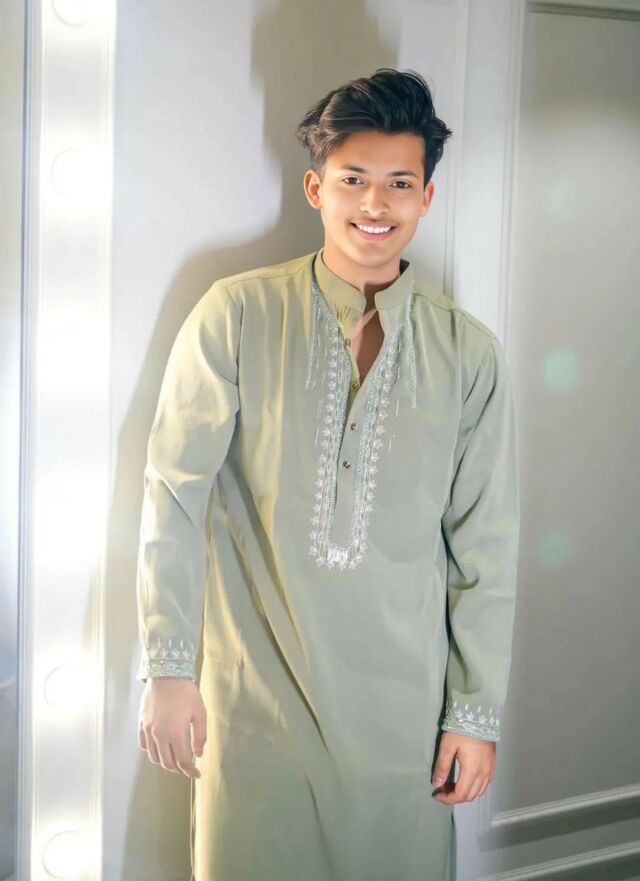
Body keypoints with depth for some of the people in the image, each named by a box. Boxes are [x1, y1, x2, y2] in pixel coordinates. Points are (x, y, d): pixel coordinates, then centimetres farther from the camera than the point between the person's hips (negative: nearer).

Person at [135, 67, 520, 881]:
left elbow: (485, 547, 3)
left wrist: (477, 711, 3)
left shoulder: (469, 354, 0)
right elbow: (174, 494, -5)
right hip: (253, 697, -1)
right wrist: (167, 667, -7)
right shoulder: (236, 316, -5)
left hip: (401, 706, 2)